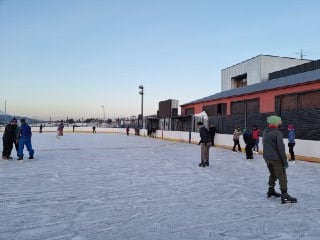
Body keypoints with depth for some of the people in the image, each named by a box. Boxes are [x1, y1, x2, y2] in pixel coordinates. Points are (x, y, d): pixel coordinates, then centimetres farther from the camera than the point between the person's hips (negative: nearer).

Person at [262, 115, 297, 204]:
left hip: (267, 158, 8)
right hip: (276, 158, -8)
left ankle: (271, 191, 33)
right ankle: (284, 196, -4)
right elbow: (281, 148, -19)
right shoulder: (277, 133, -17)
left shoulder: (265, 132, 7)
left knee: (273, 174, 23)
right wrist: (285, 161, -14)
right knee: (282, 176, -2)